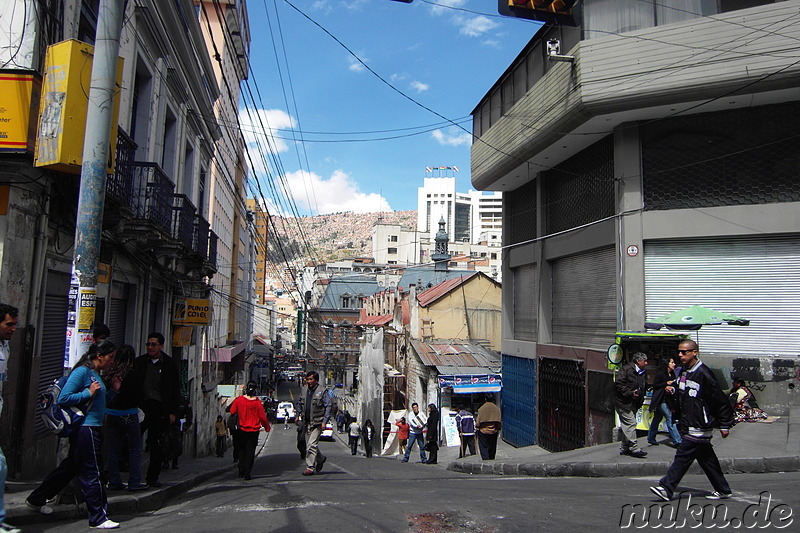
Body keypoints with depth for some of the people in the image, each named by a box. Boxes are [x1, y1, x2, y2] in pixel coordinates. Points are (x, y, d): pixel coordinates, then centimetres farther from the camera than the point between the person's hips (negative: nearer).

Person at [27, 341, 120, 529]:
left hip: (93, 427, 10)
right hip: (85, 428, -10)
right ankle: (98, 518, 4)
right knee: (91, 473, -4)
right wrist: (89, 393, -18)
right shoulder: (82, 371, -14)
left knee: (70, 466, 20)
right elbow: (64, 398, -18)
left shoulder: (96, 373, 14)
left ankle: (36, 499, 37)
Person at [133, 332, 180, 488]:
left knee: (156, 443, 1)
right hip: (142, 406, 1)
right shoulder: (139, 362, 9)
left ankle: (152, 477, 10)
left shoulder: (170, 365, 5)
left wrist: (173, 412, -1)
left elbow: (175, 390, 6)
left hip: (161, 408, -1)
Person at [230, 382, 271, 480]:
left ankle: (241, 471, 21)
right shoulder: (257, 402, -13)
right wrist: (267, 427, 5)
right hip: (254, 430, -2)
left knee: (242, 450, 20)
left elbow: (232, 411, 4)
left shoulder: (239, 400, -8)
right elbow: (263, 417, -9)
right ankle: (247, 474, 3)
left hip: (242, 429, 2)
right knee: (250, 451, 5)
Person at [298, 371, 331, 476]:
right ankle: (321, 458, 37)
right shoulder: (304, 391, 9)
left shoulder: (322, 392, -8)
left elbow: (328, 407, -8)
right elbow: (300, 405, 21)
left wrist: (324, 421, -14)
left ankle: (310, 468, -3)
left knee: (312, 445, -11)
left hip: (317, 423, -6)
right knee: (309, 445, 14)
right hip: (307, 422, 6)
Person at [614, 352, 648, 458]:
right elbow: (618, 384, -18)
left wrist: (640, 401, 10)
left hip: (633, 404, 9)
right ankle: (634, 449, -7)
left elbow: (643, 389, 24)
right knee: (631, 424, -11)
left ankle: (624, 449, 17)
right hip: (624, 403, -9)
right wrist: (630, 393, -21)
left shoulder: (642, 374, 15)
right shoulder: (626, 369, -12)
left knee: (626, 426, 12)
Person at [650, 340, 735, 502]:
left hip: (699, 427, -9)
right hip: (688, 425, 9)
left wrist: (725, 425, -9)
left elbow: (722, 401, -12)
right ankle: (723, 490, 26)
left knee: (683, 455, -9)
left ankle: (666, 488, -9)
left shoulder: (703, 374, -16)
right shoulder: (683, 372, 10)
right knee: (707, 458, 15)